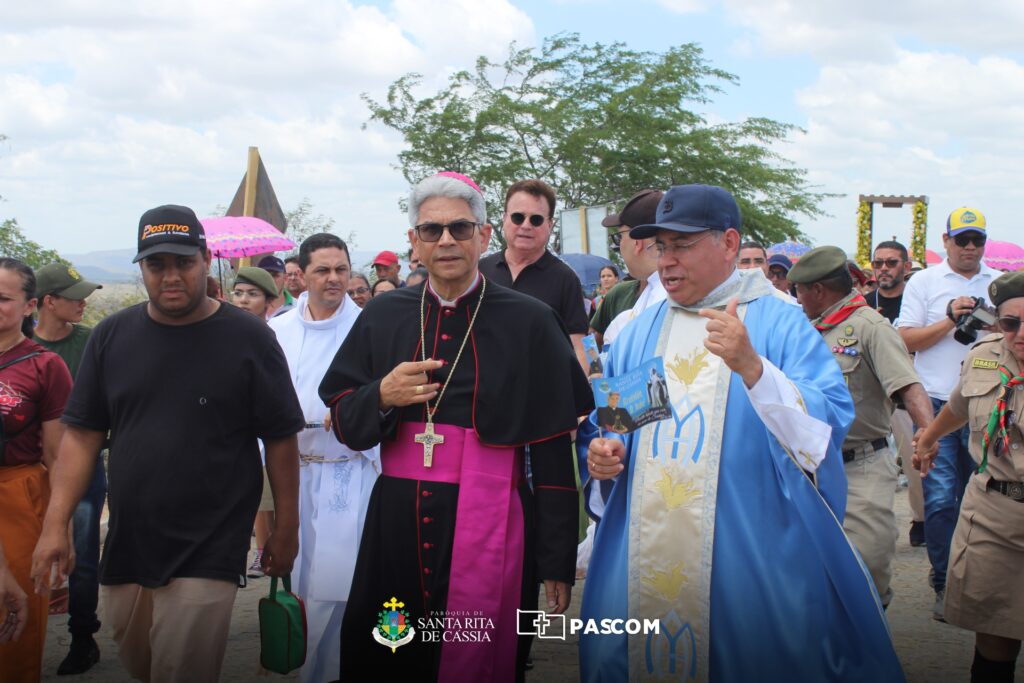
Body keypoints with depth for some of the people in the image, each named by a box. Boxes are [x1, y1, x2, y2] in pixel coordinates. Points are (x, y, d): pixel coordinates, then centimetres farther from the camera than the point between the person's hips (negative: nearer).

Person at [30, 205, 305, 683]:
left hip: (208, 554, -4)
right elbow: (82, 435, 5)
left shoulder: (248, 339, -6)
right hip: (124, 548, 4)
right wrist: (55, 524, -2)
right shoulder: (112, 335, 4)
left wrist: (286, 530, -2)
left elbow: (280, 440, -3)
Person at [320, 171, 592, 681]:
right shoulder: (383, 318, 8)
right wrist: (382, 397, -11)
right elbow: (343, 423, 11)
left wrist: (556, 564, -5)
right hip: (396, 525, 3)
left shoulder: (529, 323, -2)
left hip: (488, 529, -3)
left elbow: (554, 452, -3)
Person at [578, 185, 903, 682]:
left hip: (749, 557, -4)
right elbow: (601, 428, 20)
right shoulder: (639, 333, 14)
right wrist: (601, 457, -2)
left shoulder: (779, 322, -1)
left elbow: (827, 425, -13)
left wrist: (752, 367, -27)